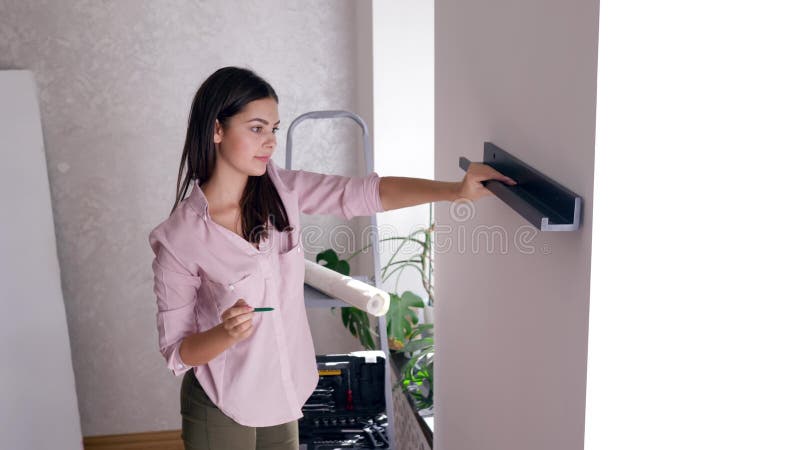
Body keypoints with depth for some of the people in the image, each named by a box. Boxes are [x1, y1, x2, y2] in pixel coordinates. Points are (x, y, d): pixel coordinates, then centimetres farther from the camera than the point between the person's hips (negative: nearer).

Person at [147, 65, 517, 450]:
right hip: (221, 412, -5)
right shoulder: (178, 238, -20)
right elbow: (176, 353, -13)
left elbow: (366, 193, -12)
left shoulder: (280, 188, -8)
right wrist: (226, 333, -34)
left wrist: (456, 190, -24)